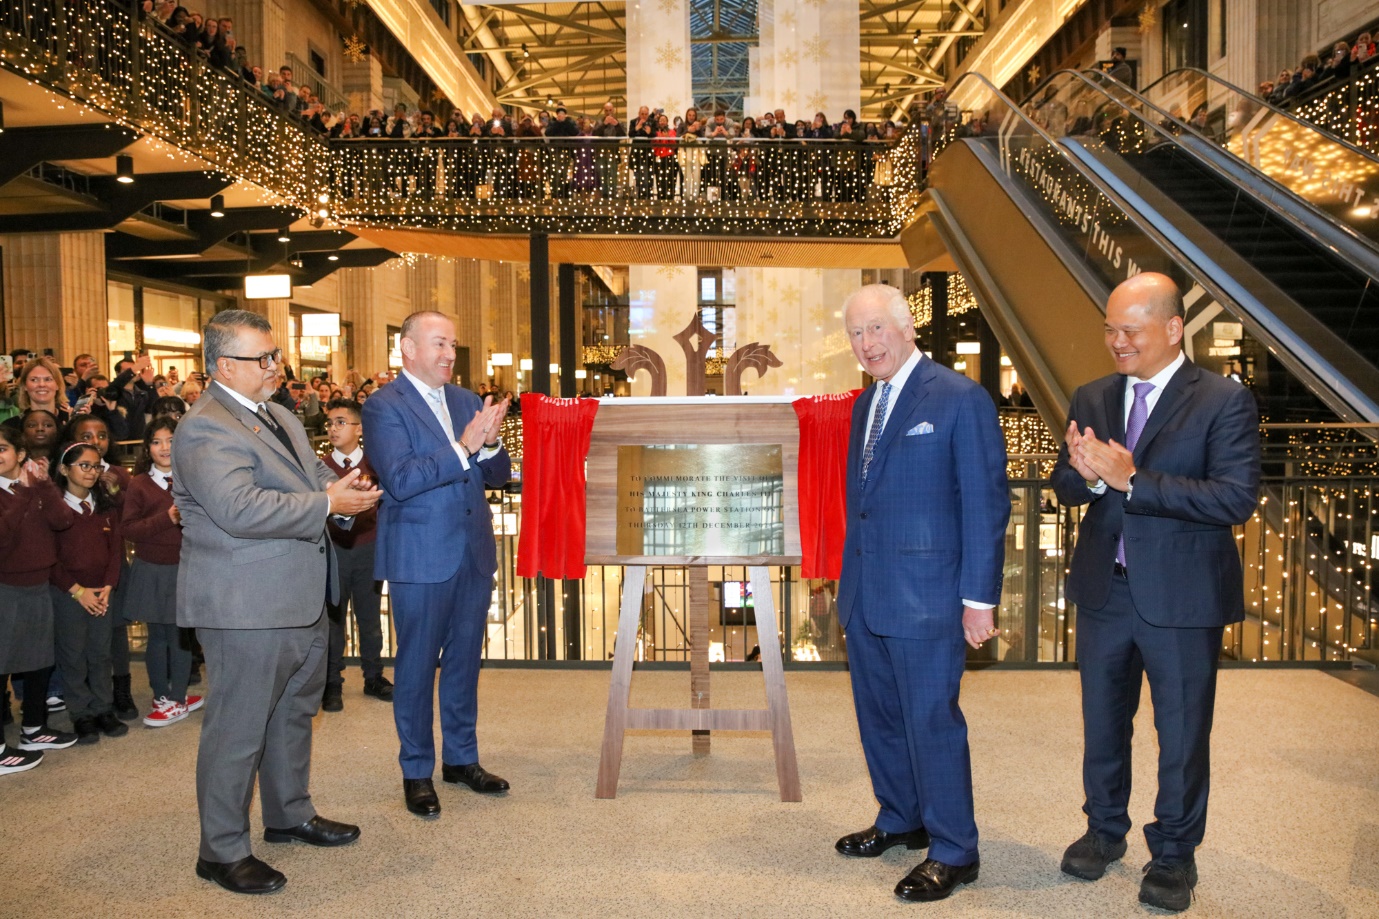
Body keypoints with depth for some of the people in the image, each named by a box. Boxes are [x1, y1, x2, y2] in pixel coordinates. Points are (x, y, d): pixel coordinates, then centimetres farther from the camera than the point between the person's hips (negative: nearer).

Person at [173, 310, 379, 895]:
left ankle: (290, 815, 40)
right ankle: (222, 851, 18)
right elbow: (240, 508, -30)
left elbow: (312, 478, 20)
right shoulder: (207, 428, -18)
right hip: (246, 606, -10)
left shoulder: (278, 416, 14)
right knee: (238, 729, 2)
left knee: (294, 712, 22)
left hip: (300, 600, 10)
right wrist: (327, 503, -24)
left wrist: (340, 488, -4)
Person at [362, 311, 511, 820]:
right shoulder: (383, 406, -8)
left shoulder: (467, 401, 10)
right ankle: (416, 772, 21)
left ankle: (461, 757, 31)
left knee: (465, 660, 15)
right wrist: (463, 447, -25)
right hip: (421, 558, -6)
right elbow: (399, 478, -20)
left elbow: (497, 475, 8)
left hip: (474, 553, 6)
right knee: (416, 667, 6)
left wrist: (490, 443, -13)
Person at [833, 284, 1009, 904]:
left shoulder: (960, 399, -10)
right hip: (863, 595, 8)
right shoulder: (866, 403, 14)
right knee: (878, 717, 17)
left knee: (932, 721, 1)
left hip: (924, 596, -7)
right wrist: (847, 580, 16)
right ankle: (900, 821, 37)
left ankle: (953, 853, 19)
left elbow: (986, 502, -12)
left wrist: (979, 598, -14)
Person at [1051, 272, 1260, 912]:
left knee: (1183, 733, 10)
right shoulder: (1092, 398, 5)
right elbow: (1064, 486, 4)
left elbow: (1236, 498, -20)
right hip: (1104, 590, 5)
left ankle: (1173, 853, 30)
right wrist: (1088, 474, -20)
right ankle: (1105, 829, 39)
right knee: (1103, 722, 18)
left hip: (1182, 597, -4)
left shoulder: (1224, 401, -10)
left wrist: (1131, 479, -26)